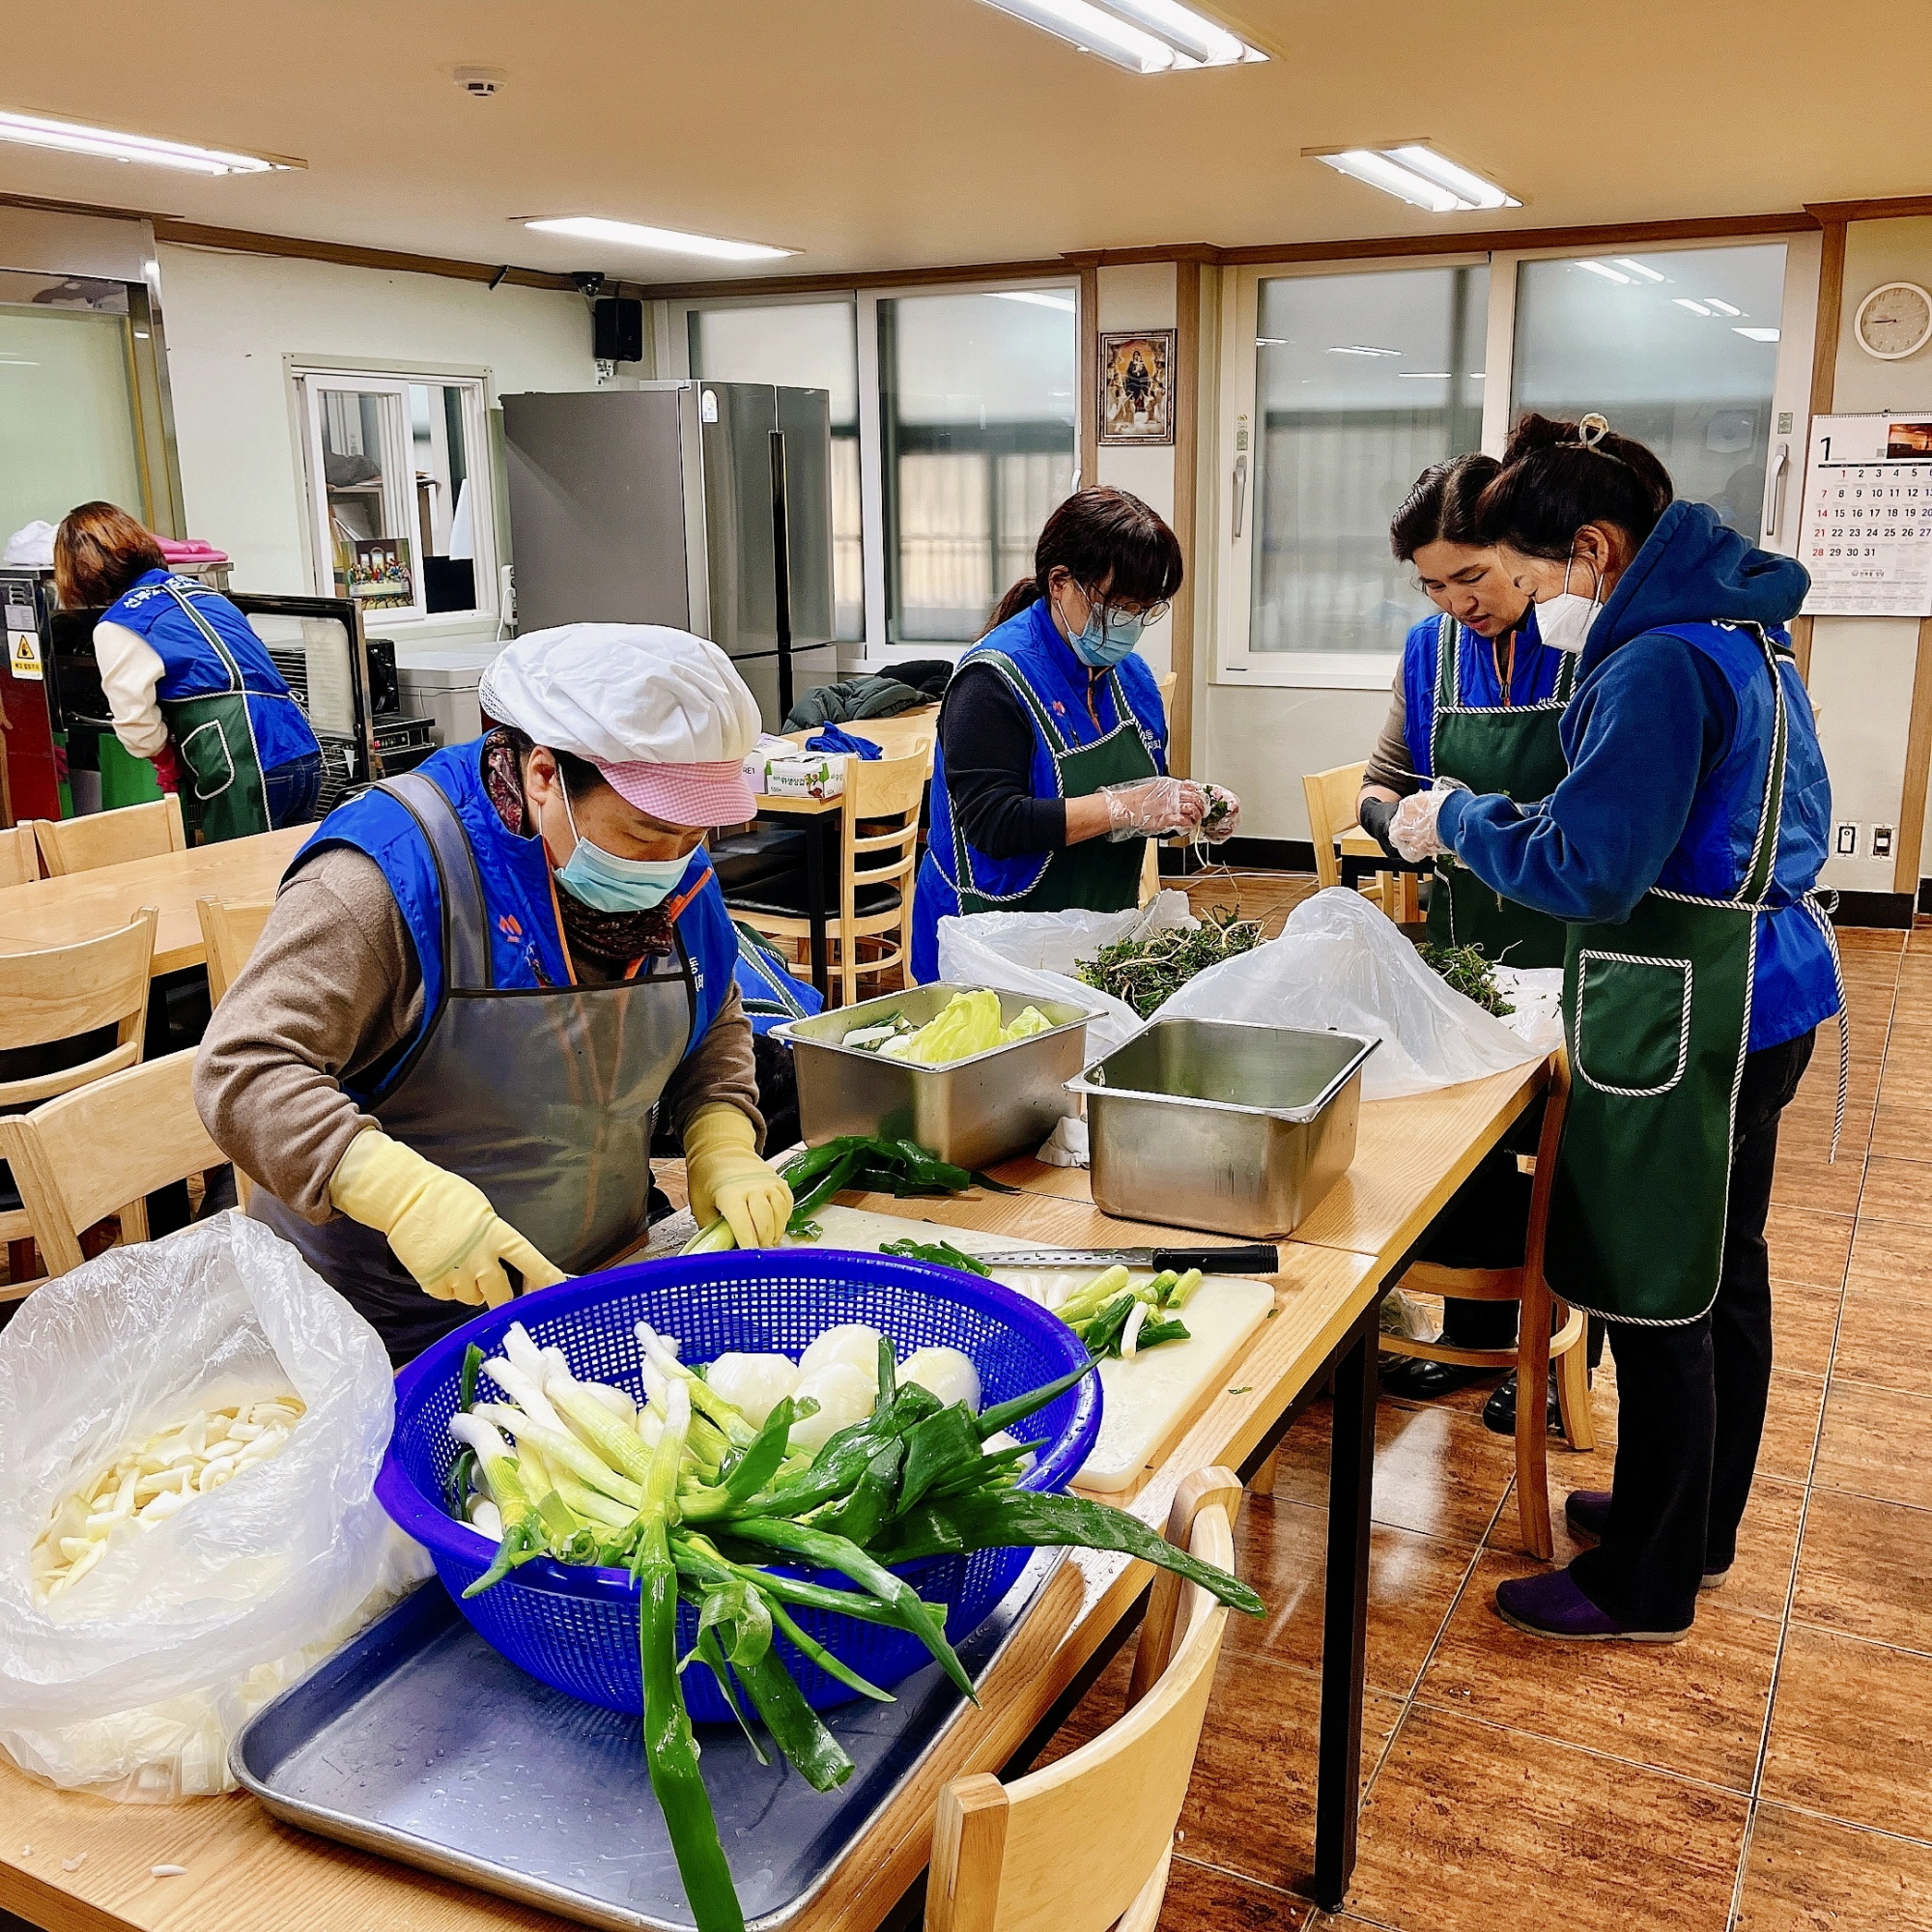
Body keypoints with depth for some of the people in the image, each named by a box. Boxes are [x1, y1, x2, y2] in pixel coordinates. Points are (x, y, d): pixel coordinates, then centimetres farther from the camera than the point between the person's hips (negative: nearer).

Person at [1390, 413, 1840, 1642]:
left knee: (1659, 1300, 1)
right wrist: (1490, 816, 14)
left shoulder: (1660, 663, -21)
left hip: (1685, 1016, -10)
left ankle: (1646, 1587, 17)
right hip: (1757, 987, 11)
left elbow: (1588, 871, -23)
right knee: (1723, 1271, 20)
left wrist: (1457, 820, -8)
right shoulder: (1740, 631, 11)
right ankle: (1701, 1525, 38)